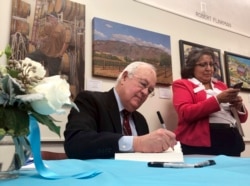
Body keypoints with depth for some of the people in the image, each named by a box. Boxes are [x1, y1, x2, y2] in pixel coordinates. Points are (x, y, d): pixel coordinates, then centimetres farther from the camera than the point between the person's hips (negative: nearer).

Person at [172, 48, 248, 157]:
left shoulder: (221, 85, 18)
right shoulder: (182, 84, 4)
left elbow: (242, 118, 20)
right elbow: (185, 113, -14)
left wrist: (239, 107, -3)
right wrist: (217, 99, -18)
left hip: (231, 140, 5)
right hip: (200, 143, -5)